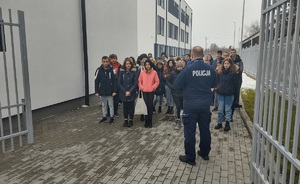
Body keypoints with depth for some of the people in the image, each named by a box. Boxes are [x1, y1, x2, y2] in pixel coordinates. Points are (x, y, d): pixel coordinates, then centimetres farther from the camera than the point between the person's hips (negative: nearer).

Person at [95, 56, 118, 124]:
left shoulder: (112, 70, -10)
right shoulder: (99, 70, -5)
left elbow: (115, 81, -9)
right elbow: (96, 81, -2)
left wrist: (115, 91, -13)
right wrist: (96, 91, -4)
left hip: (110, 91, -2)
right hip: (102, 91, 2)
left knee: (111, 105, 9)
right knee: (103, 105, 16)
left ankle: (111, 117, 22)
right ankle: (104, 117, 29)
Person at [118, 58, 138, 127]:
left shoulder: (134, 72, -4)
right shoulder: (122, 72, 0)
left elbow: (135, 83, -7)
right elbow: (119, 83, -1)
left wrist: (130, 91, -14)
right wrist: (125, 92, -8)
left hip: (132, 93, -1)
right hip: (123, 93, 1)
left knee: (131, 106, 6)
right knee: (125, 106, 9)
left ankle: (131, 120, 21)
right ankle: (125, 120, 22)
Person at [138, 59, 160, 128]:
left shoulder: (154, 72, -2)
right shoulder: (142, 72, 3)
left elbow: (157, 82, 1)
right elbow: (139, 81, 9)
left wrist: (153, 87, -8)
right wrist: (141, 87, -3)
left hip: (151, 92, -1)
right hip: (144, 92, 1)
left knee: (150, 106, 0)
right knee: (145, 106, 2)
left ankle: (150, 122, 10)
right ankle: (146, 121, 12)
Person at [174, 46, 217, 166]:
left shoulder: (188, 69, -15)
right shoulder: (210, 69, -2)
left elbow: (176, 86, -10)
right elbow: (214, 85, 14)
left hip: (190, 105, -4)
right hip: (205, 105, 5)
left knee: (190, 132, 6)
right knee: (205, 130, 18)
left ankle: (190, 158, 15)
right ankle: (204, 153, 34)